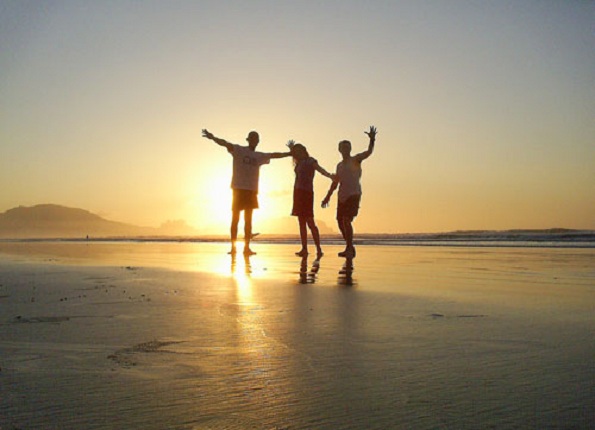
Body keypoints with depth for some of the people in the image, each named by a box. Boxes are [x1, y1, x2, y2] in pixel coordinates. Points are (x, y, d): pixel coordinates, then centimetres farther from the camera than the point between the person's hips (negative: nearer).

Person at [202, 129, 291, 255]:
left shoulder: (260, 156, 16)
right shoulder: (238, 150, 1)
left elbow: (275, 155, 28)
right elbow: (225, 143, -16)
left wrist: (290, 153, 34)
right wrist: (213, 137, -33)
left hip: (252, 190, 4)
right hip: (239, 189, -4)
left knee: (248, 220, 6)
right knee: (235, 218, 0)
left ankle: (246, 247, 10)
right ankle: (233, 247, 6)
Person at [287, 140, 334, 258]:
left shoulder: (310, 161, -5)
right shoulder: (300, 163, 16)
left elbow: (320, 170, -23)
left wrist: (330, 176, -40)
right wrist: (291, 148, 26)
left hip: (307, 193, -8)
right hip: (298, 192, 8)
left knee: (310, 222, -13)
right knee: (302, 223, 7)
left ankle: (319, 250, -13)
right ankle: (304, 249, 11)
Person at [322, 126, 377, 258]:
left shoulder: (355, 160, 0)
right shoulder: (339, 165, 18)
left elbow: (368, 152, -18)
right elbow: (335, 182, 24)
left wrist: (372, 139, -35)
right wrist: (328, 196, 22)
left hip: (354, 195, -7)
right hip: (342, 196, 7)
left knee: (347, 221, -20)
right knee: (340, 222, 9)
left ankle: (349, 249, -17)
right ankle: (350, 248, 24)